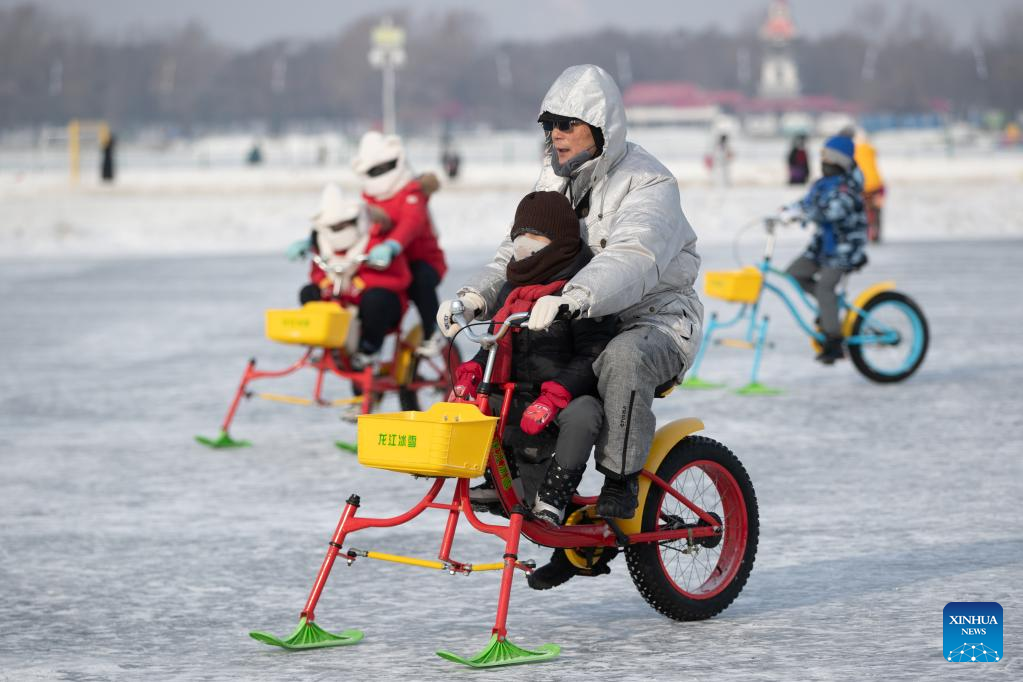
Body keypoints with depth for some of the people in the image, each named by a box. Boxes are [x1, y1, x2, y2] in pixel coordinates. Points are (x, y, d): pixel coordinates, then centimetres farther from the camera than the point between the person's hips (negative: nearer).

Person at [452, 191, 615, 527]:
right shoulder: (511, 292, 15)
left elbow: (592, 357, -15)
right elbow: (495, 346, 22)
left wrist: (554, 397, -28)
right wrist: (471, 370, -2)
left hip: (569, 402, -7)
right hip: (518, 403, 7)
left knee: (582, 412, -39)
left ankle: (554, 496, -29)